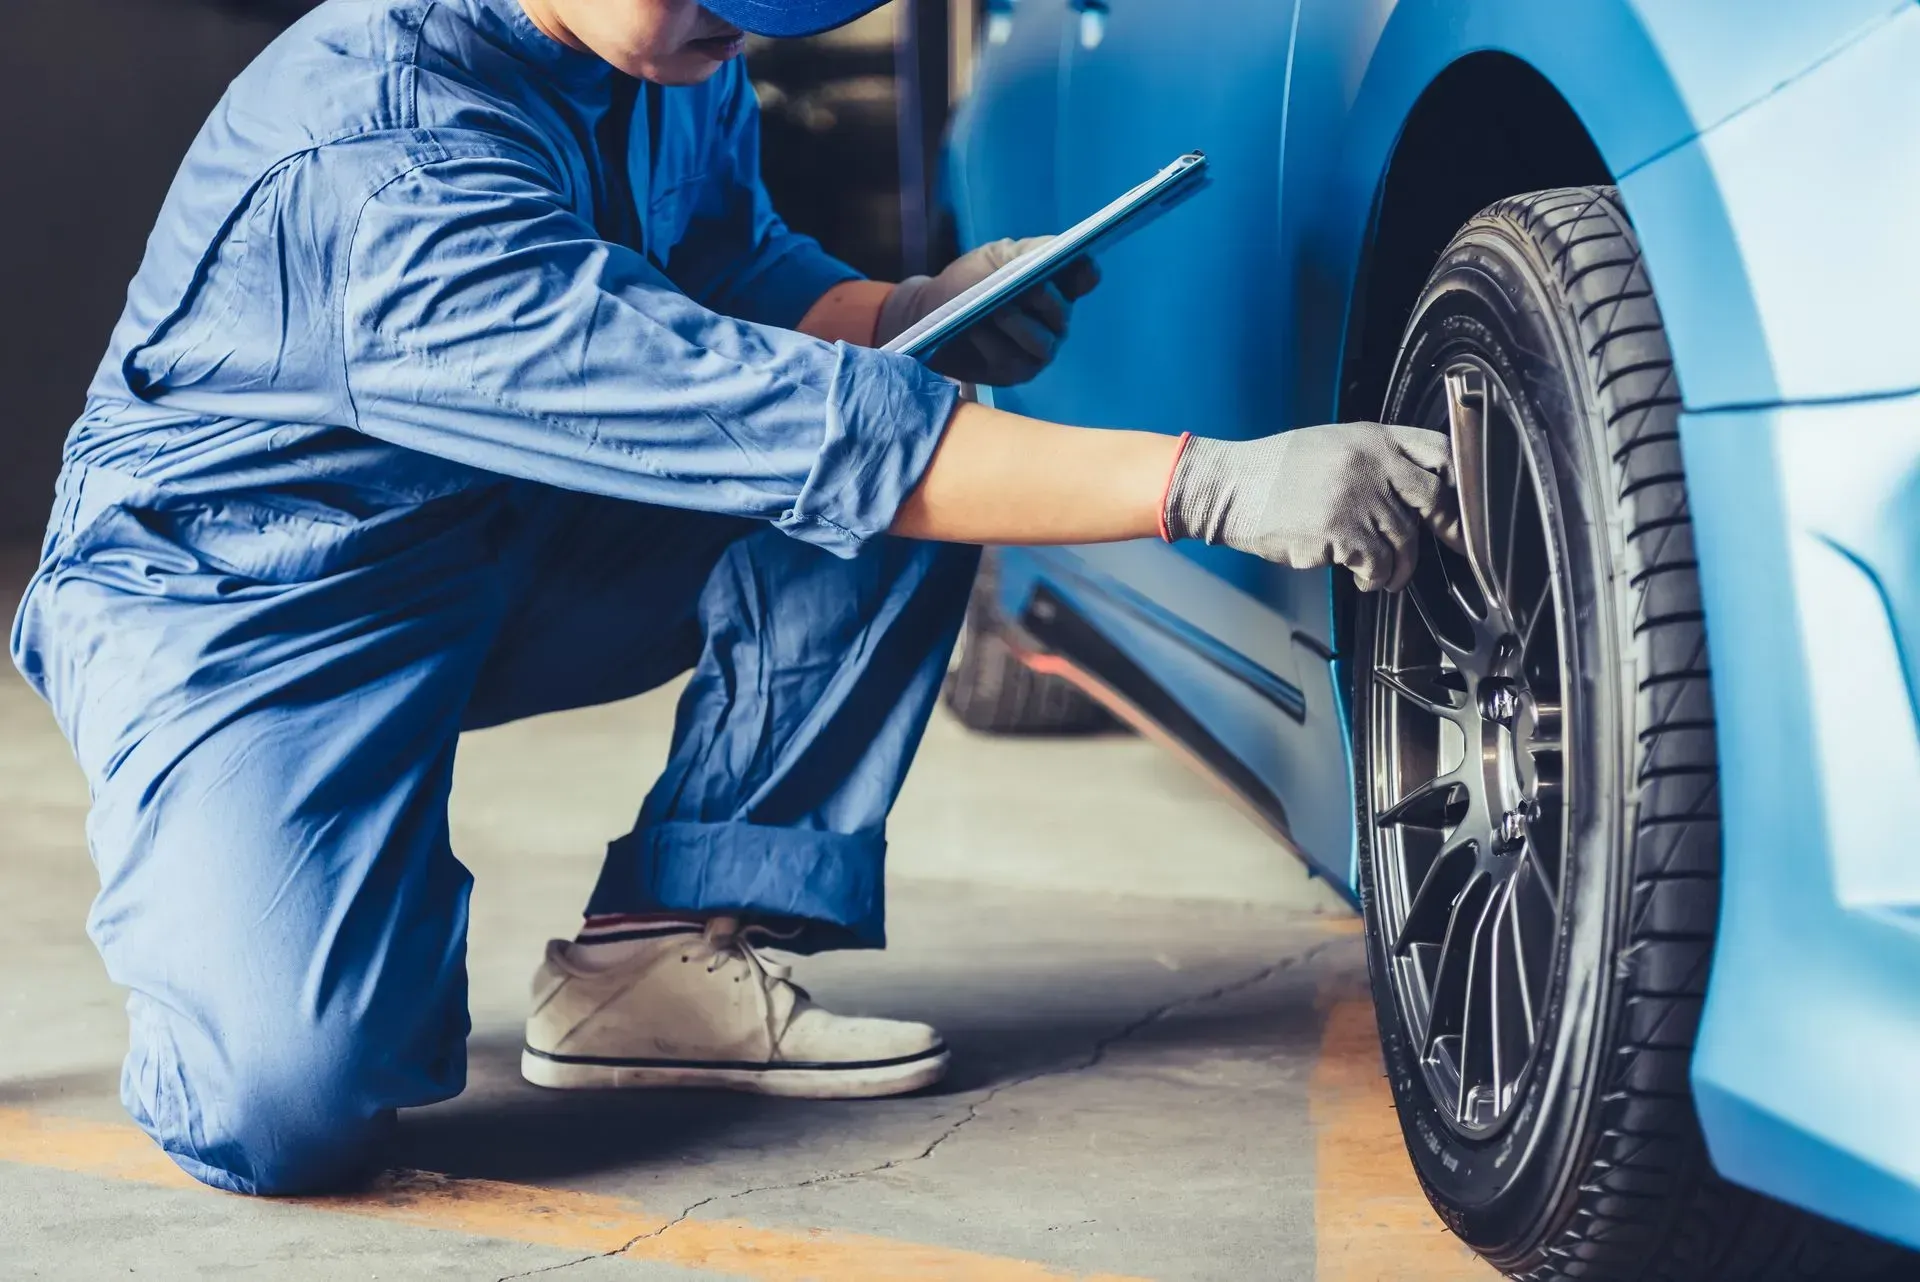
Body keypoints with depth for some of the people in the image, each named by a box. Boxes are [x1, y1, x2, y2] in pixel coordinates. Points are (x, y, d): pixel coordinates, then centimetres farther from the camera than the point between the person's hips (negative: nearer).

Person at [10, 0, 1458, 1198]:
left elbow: (753, 275, 11)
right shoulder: (387, 167, -34)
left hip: (511, 554, 8)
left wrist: (901, 318, -14)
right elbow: (761, 422, -40)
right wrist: (1212, 485, -43)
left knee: (924, 444, -11)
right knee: (287, 1107, -31)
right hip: (242, 607, -8)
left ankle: (664, 947, -7)